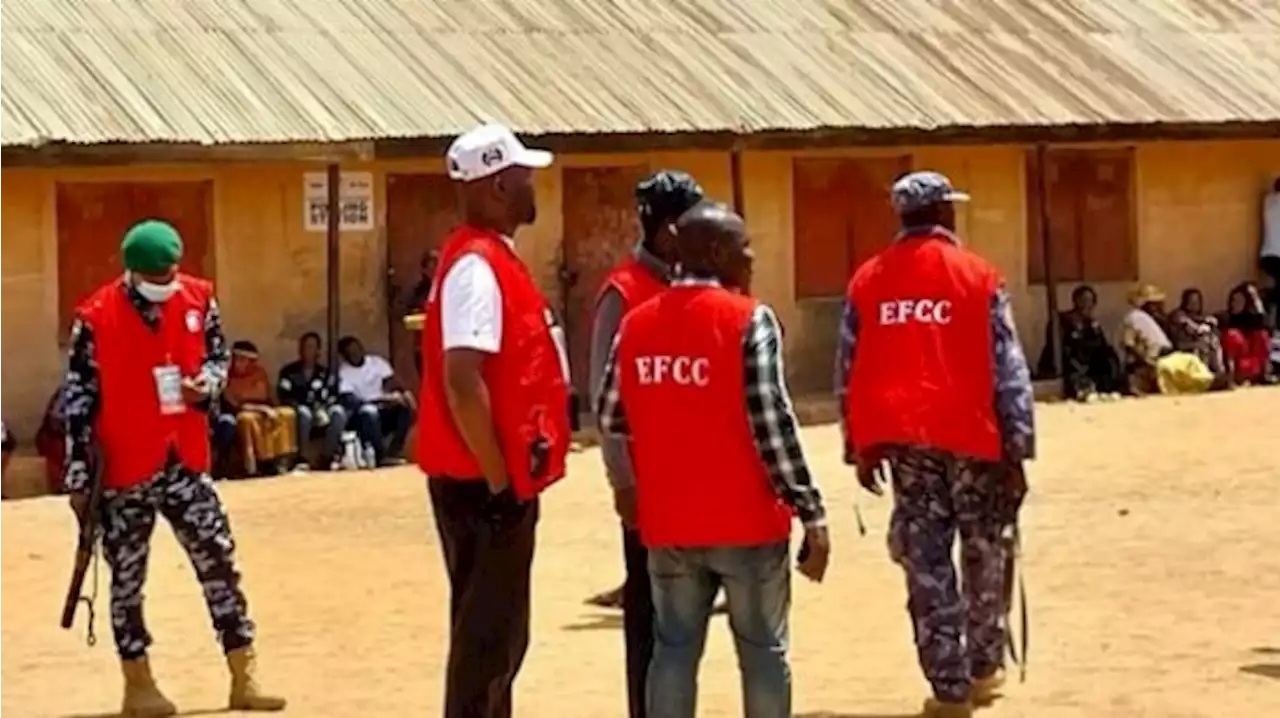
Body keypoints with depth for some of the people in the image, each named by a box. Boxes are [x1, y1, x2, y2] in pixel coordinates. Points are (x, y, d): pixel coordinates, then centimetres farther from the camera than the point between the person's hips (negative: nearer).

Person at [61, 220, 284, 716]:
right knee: (128, 576, 6)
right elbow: (78, 400, -8)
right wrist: (78, 476, -7)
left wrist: (208, 381, -10)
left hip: (186, 460, 4)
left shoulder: (198, 299, -1)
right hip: (124, 469, -4)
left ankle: (244, 678, 10)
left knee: (219, 562, 3)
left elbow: (219, 353, 15)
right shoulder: (96, 319, -13)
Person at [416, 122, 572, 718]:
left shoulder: (494, 258, 14)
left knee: (498, 634, 16)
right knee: (487, 637, -4)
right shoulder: (477, 265, -17)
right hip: (485, 485, -10)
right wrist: (499, 481, -22)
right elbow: (462, 382, -26)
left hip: (501, 480, 10)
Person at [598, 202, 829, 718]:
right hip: (745, 521, -4)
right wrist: (811, 513, -12)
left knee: (673, 650, 10)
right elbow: (772, 424, -16)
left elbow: (611, 418, 9)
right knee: (763, 651, 8)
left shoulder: (636, 323, 4)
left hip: (667, 522, 4)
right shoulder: (748, 320, -12)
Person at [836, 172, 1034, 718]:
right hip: (969, 434, -2)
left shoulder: (867, 280, 7)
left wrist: (859, 447, 13)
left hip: (903, 437, 2)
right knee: (984, 554, 16)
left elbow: (849, 373, 7)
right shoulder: (977, 276, -1)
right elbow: (1008, 370, -4)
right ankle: (984, 667, 25)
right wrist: (1018, 449, -1)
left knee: (926, 563, 3)